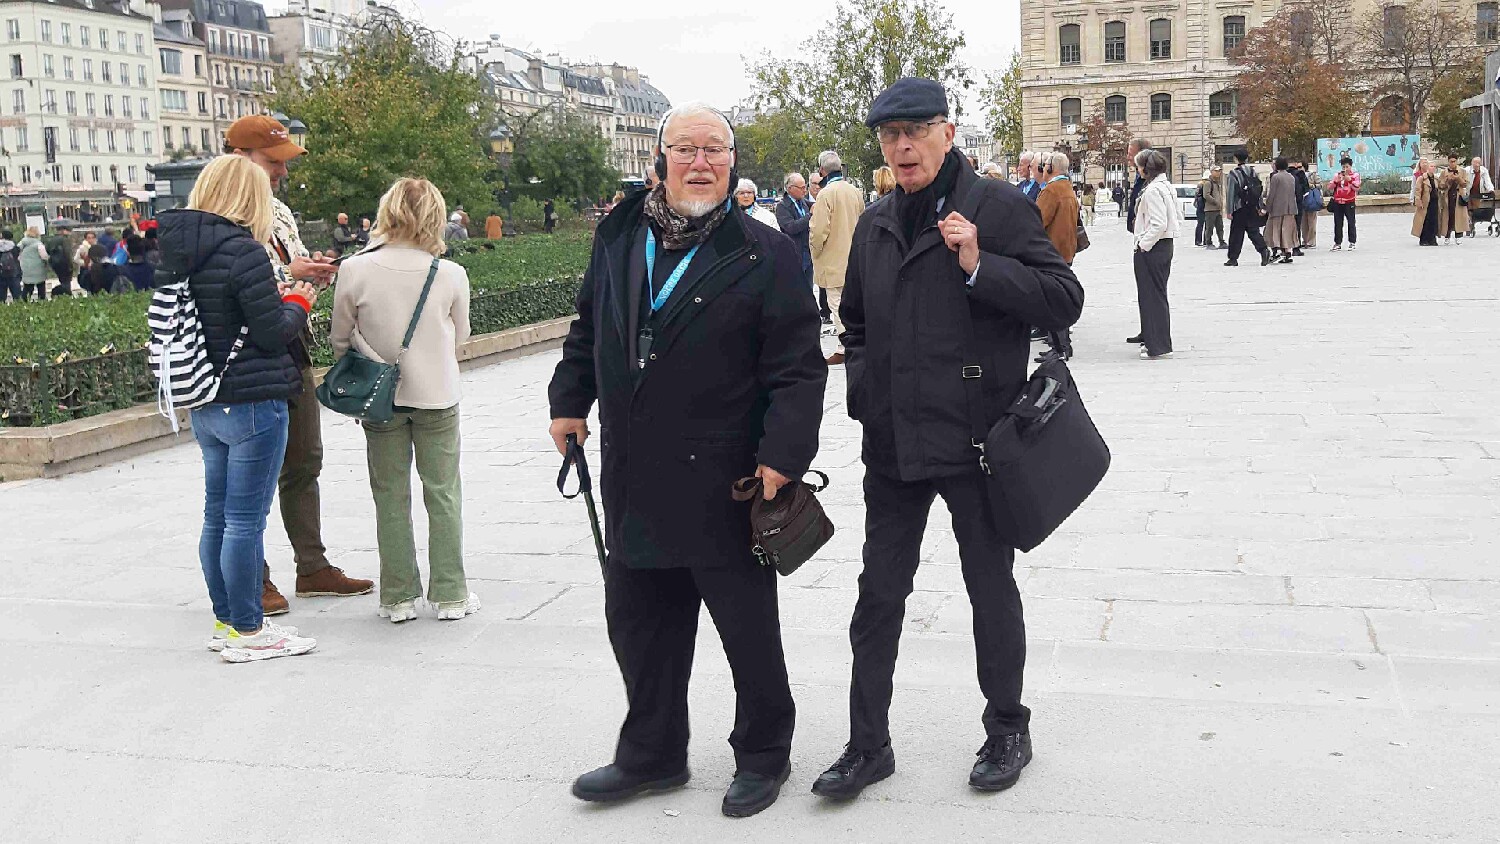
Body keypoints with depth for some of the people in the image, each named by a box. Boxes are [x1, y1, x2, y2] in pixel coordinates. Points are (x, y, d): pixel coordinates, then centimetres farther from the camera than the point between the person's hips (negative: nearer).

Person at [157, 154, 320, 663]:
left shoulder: (179, 251, 8)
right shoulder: (243, 251, -17)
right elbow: (274, 333, -15)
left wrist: (275, 297, 12)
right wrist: (297, 304, 4)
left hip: (204, 405, 8)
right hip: (252, 404, -8)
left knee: (217, 516, 15)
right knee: (245, 520, -1)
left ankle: (226, 621, 26)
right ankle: (247, 632, 8)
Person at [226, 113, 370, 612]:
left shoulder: (278, 211, 13)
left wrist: (317, 271, 0)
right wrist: (288, 274, -21)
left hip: (295, 355, 8)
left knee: (304, 463, 14)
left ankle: (313, 568, 25)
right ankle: (254, 580, 13)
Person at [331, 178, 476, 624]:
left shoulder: (355, 270, -12)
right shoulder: (451, 274, -11)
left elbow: (340, 339, 0)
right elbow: (459, 337, 3)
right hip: (437, 396, 0)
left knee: (391, 498, 10)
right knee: (443, 495, 10)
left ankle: (399, 597, 16)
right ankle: (450, 594, 15)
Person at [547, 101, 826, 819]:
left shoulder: (765, 256, -7)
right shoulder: (617, 238, 9)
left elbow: (797, 368, -9)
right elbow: (589, 326, 22)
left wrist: (784, 456, -16)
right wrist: (570, 400, 16)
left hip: (725, 484, -5)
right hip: (633, 479, 5)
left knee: (749, 632, 8)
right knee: (637, 625, 15)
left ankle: (763, 755, 28)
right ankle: (651, 754, 33)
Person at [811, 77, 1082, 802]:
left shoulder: (998, 206, -6)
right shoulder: (875, 224, 12)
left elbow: (1064, 301, -11)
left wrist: (980, 266, -22)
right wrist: (865, 384, 12)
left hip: (974, 440, -5)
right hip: (893, 443, 5)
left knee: (991, 589, 9)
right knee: (878, 594, 9)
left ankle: (1007, 730, 28)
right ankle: (868, 743, 21)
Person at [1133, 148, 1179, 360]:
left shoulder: (1152, 190, -18)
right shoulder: (1167, 187, 11)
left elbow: (1159, 223, -25)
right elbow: (1178, 217, 17)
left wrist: (1144, 244, -15)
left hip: (1151, 249, -10)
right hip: (1165, 245, 10)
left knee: (1152, 295, -3)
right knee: (1157, 294, 17)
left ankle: (1158, 346, 1)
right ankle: (1151, 339, 26)